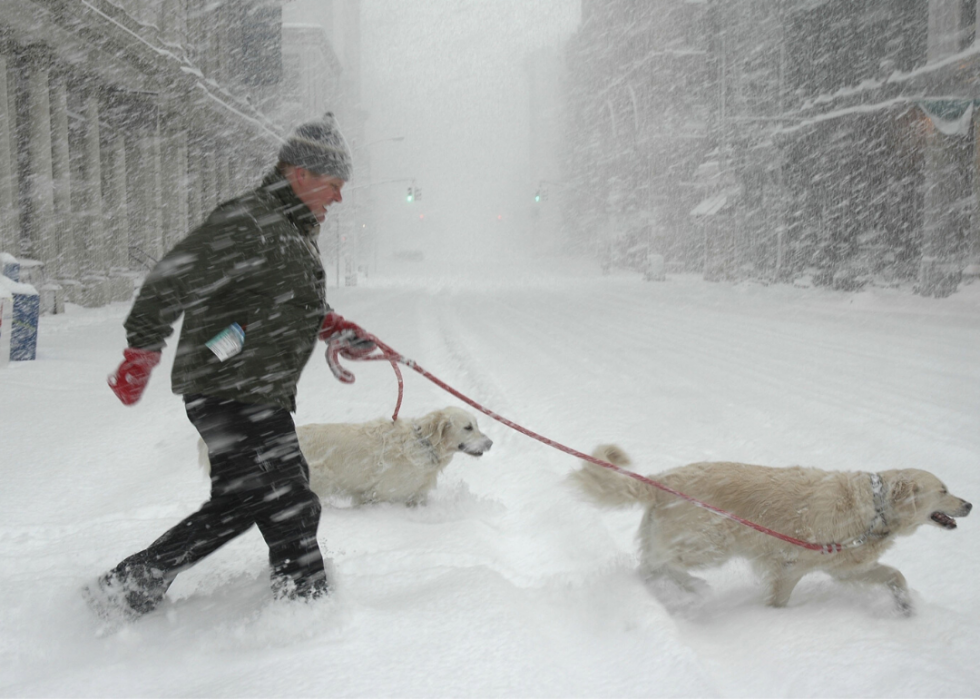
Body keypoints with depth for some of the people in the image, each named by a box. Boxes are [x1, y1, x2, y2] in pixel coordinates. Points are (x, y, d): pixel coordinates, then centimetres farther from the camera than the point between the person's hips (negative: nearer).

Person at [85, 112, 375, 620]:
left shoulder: (294, 229, 16)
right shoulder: (246, 225, -18)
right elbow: (170, 281, -21)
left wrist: (334, 326, 20)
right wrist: (142, 351, -19)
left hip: (260, 396, 11)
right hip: (229, 392, -11)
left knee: (237, 504, 17)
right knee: (291, 510, -4)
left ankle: (131, 585, 25)